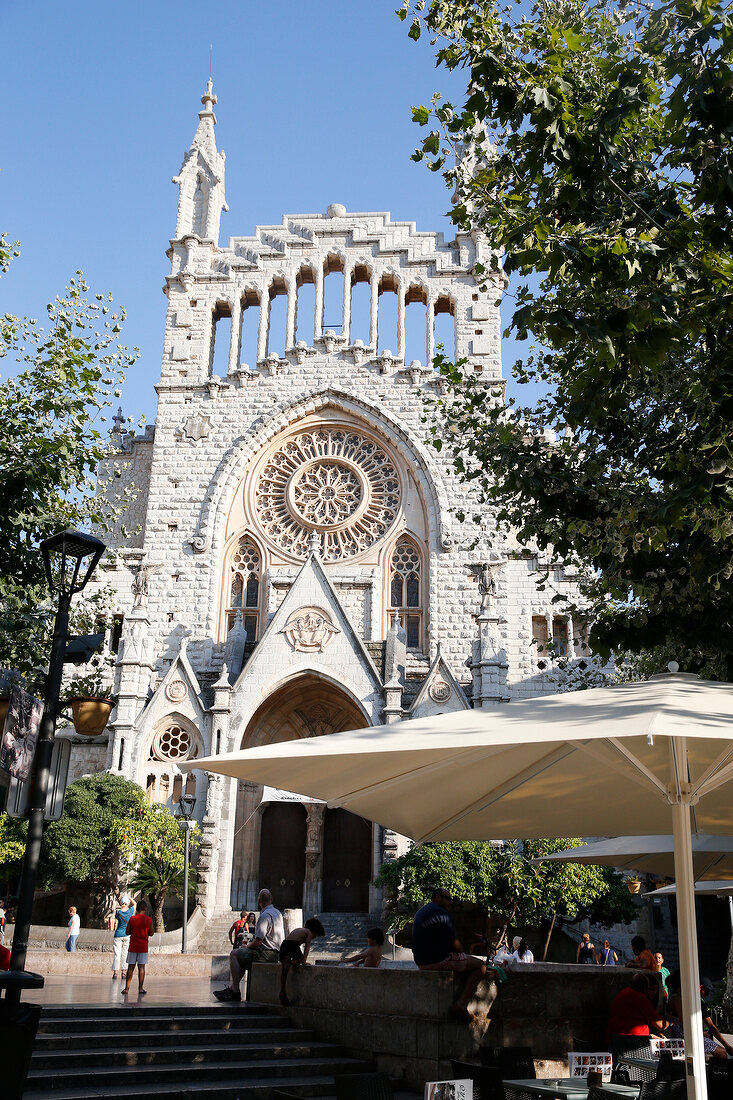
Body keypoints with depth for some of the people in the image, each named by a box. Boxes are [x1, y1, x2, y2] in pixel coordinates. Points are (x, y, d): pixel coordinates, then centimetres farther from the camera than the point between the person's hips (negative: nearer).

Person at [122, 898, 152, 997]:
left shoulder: (132, 918, -4)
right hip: (143, 947, -1)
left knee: (130, 967, 6)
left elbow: (127, 931, 1)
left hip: (133, 946, 1)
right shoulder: (148, 919, -5)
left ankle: (127, 988, 4)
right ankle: (140, 988, 3)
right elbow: (151, 933, 3)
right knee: (141, 967, 3)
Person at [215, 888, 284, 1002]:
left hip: (267, 954, -10)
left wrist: (246, 947, -1)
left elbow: (258, 942, -21)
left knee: (234, 954, -8)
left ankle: (235, 992, -9)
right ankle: (232, 988, 18)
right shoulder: (277, 913, 14)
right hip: (276, 953, 10)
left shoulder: (265, 915, -17)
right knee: (241, 957, 23)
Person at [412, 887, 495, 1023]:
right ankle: (460, 1004, -10)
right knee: (480, 966, 1)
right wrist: (463, 953, 9)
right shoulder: (441, 912, -13)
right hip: (438, 961, -9)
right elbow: (454, 943, -13)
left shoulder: (420, 912, 17)